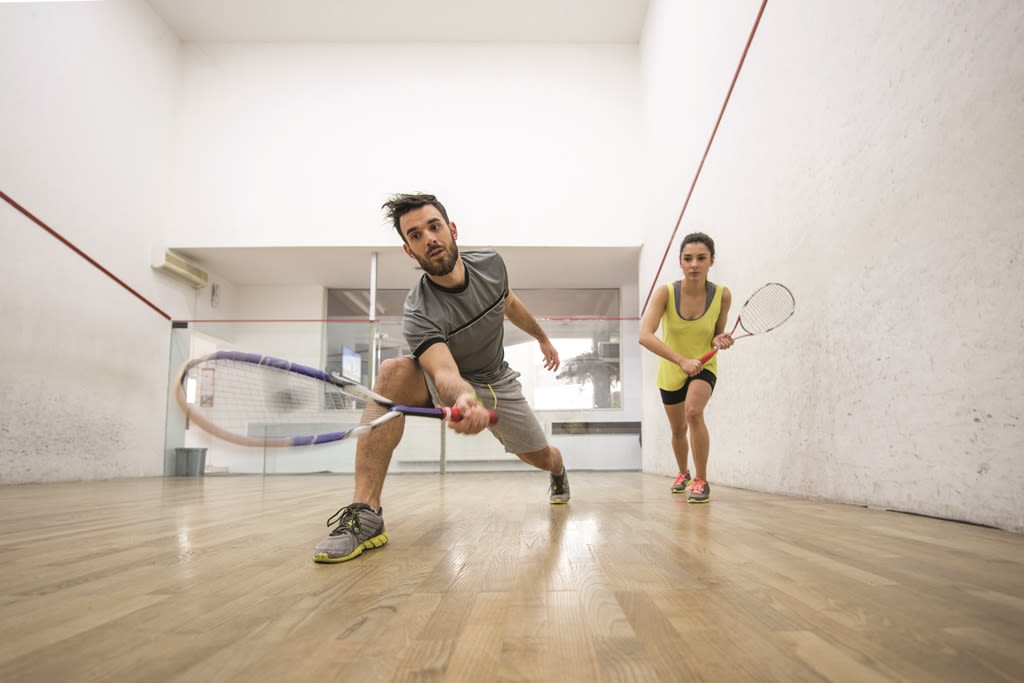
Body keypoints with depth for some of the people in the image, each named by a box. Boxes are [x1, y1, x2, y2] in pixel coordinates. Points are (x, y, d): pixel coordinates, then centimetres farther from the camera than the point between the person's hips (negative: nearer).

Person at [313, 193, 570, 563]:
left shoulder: (490, 263, -16)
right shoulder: (418, 313, -32)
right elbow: (445, 373, -47)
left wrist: (542, 337, 20)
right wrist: (463, 399, -70)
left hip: (498, 382, 4)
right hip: (449, 383, -4)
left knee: (540, 457, 7)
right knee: (392, 373, -35)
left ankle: (559, 473, 52)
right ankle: (365, 513, -35)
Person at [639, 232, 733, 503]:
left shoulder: (722, 295, -18)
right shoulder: (665, 293, -24)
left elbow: (716, 335, -2)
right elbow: (644, 336, -36)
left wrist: (720, 340, -26)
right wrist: (682, 360, -45)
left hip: (703, 367, -1)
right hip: (670, 372, 1)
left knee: (694, 411, -30)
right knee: (678, 430, 18)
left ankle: (701, 481, -12)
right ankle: (683, 473, 49)